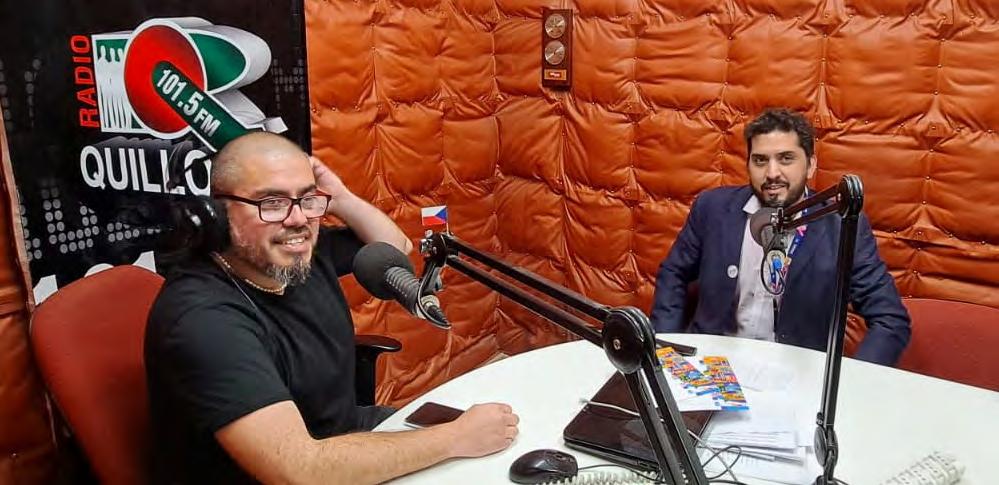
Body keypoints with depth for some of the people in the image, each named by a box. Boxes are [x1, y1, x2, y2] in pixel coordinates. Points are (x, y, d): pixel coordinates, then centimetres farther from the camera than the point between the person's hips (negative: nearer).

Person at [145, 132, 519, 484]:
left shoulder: (300, 251, -6)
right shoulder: (204, 319, -28)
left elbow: (396, 248, 12)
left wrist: (341, 199, -8)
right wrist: (456, 438, -29)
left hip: (345, 432, 8)